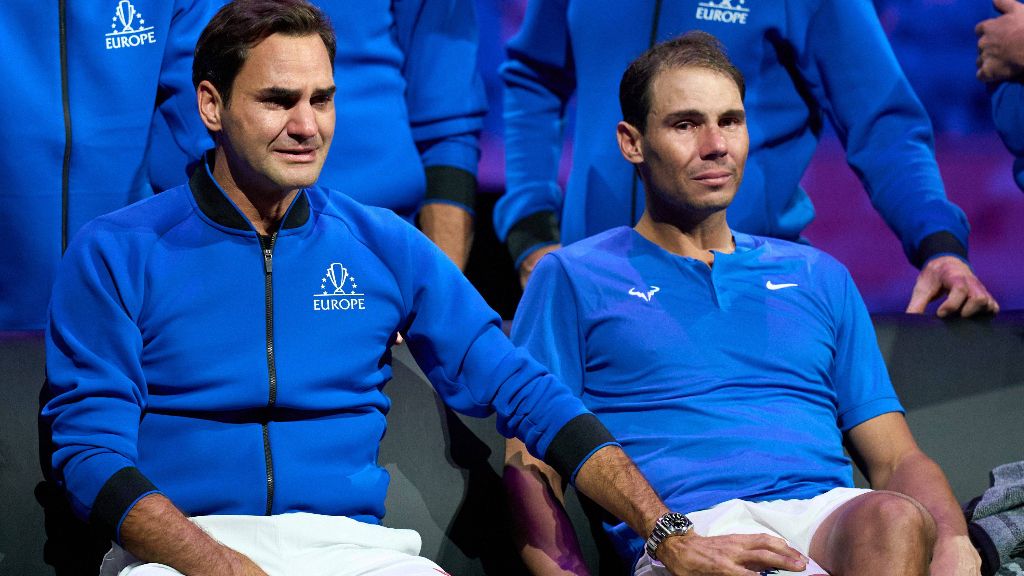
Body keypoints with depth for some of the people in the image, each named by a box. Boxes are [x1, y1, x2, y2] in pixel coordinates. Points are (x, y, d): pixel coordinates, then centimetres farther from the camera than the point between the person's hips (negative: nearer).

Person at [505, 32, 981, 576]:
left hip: (831, 518, 5)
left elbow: (898, 461, 22)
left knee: (894, 521, -35)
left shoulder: (818, 277, 28)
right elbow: (530, 469, 8)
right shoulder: (573, 278, 17)